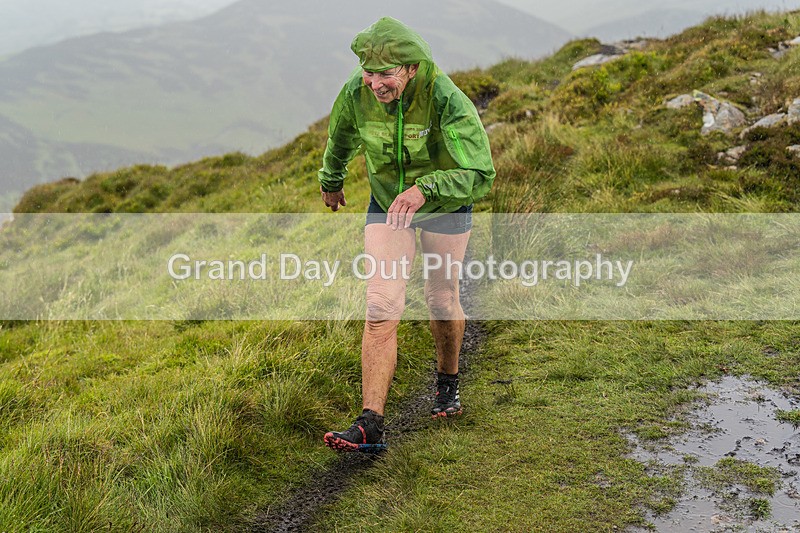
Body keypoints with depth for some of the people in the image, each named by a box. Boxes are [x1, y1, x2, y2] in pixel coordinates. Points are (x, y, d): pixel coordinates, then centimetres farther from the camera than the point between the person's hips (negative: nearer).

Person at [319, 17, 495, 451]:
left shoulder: (447, 100, -32)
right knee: (381, 309, -11)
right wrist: (331, 180, 21)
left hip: (445, 206, -2)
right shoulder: (355, 93, -20)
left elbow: (480, 175, -36)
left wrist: (424, 188, -51)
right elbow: (340, 138, 4)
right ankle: (370, 424, -13)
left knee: (441, 301, 10)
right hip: (387, 203, 2)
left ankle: (447, 381, 42)